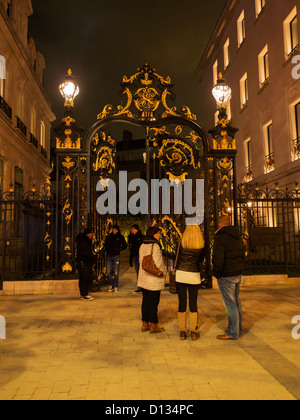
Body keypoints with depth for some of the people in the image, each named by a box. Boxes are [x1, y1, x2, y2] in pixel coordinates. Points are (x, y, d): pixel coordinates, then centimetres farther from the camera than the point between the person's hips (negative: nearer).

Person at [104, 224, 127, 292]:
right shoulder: (108, 237, 9)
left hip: (116, 256, -3)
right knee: (108, 272, 2)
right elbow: (105, 245, 21)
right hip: (109, 256, 3)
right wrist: (107, 250, 8)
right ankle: (111, 285, 21)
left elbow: (125, 245, 7)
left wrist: (118, 250, 0)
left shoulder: (120, 237, 2)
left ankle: (115, 287, 7)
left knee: (116, 273, -3)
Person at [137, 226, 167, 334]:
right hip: (154, 279, -8)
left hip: (144, 277, 8)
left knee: (146, 300, 14)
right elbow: (158, 263, -21)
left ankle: (145, 324, 23)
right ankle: (153, 326, 11)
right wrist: (164, 272, -3)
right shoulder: (155, 246, -18)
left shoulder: (142, 245, 8)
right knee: (154, 302, 2)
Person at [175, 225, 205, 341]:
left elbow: (178, 259, 1)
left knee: (182, 303, 5)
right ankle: (194, 332, 12)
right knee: (193, 304, 8)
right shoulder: (201, 245, -1)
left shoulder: (182, 242, -6)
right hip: (194, 276, 1)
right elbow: (201, 259, 11)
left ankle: (182, 332, 12)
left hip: (181, 274, -1)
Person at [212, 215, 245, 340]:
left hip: (226, 276, -8)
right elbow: (242, 256, 19)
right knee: (236, 301, 17)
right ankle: (238, 329, 27)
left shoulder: (221, 237, -16)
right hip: (238, 274, 9)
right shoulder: (238, 237, 11)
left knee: (230, 304, -2)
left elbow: (218, 258, -22)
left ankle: (232, 333, 7)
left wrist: (216, 273, -9)